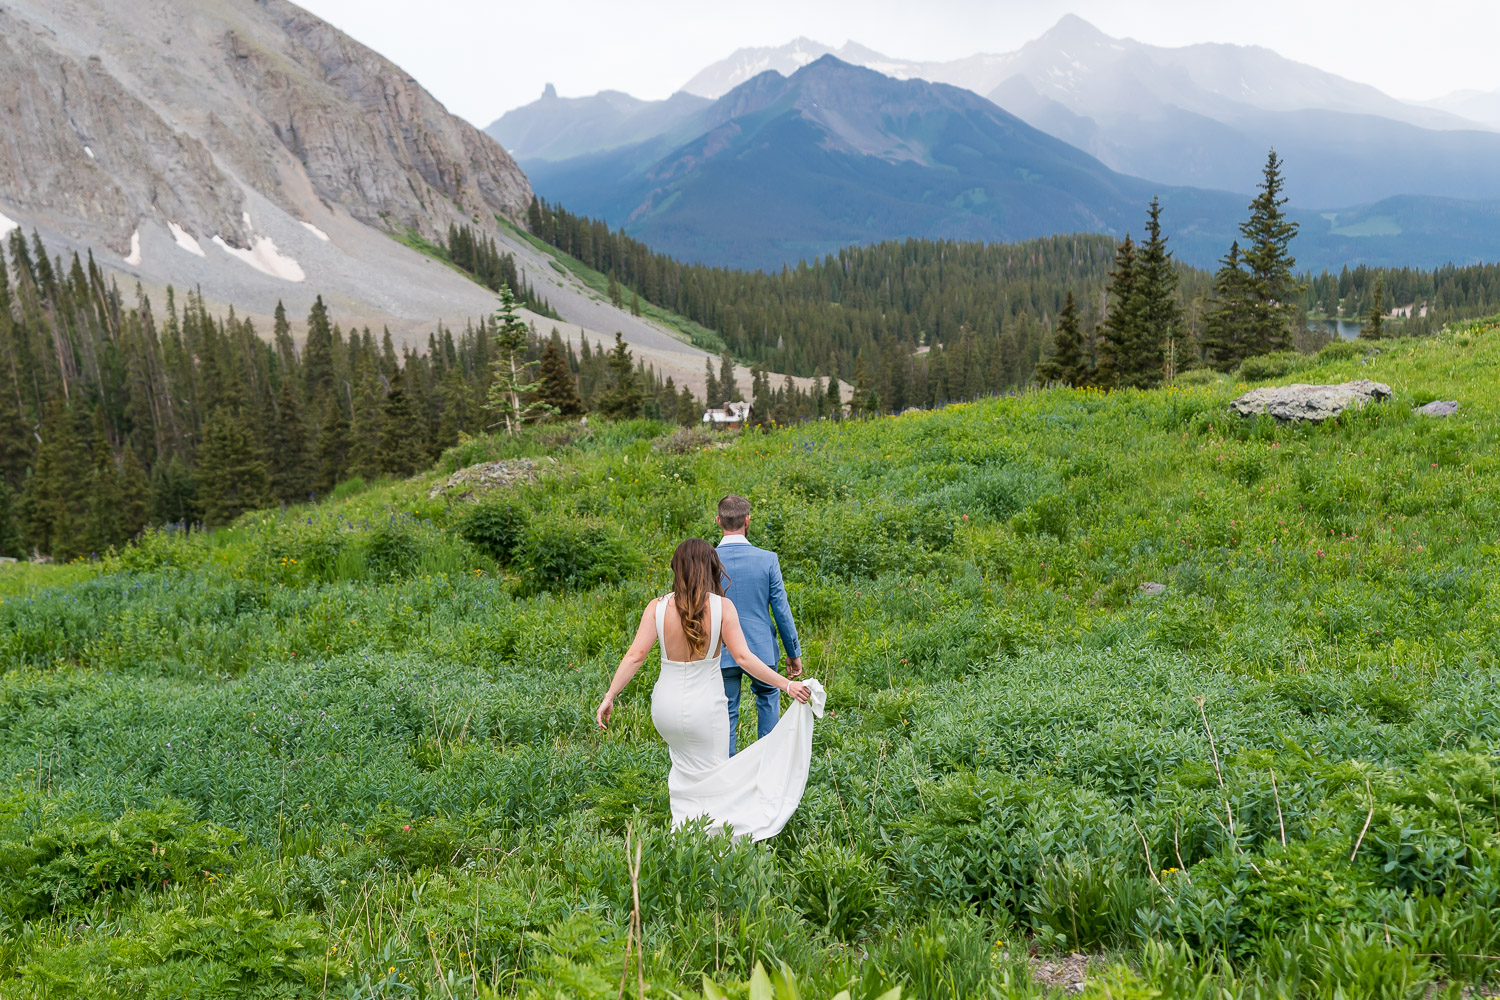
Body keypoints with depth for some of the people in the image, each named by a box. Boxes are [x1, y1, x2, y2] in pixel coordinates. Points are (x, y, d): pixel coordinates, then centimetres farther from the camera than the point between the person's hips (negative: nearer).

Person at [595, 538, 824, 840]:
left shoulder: (657, 607, -7)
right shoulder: (722, 607, -11)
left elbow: (635, 655, -13)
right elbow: (743, 657, -16)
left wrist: (609, 697, -8)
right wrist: (786, 684, -11)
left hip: (667, 705, 3)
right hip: (705, 708, -3)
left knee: (684, 765, 29)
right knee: (710, 777, 14)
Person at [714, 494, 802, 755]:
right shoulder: (767, 559, -12)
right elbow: (781, 610, -6)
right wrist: (794, 652, 6)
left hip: (722, 652, 0)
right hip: (760, 649, 0)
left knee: (725, 714, 12)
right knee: (768, 696, 27)